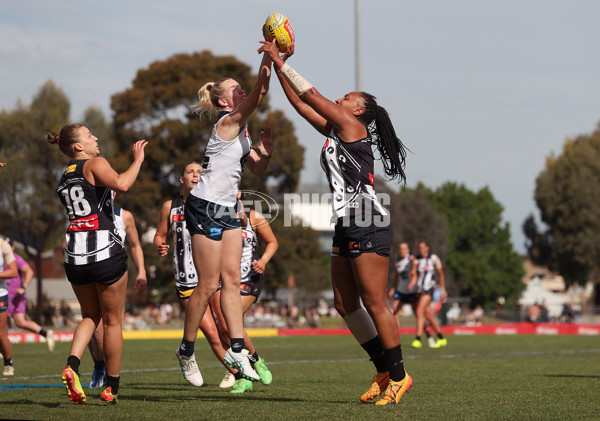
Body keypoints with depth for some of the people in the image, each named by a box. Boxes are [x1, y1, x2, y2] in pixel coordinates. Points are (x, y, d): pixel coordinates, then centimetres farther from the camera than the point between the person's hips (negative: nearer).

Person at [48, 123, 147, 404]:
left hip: (74, 255, 6)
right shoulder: (95, 164, -4)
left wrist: (118, 191, 31)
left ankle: (72, 365, -5)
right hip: (105, 252, -6)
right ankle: (111, 388, 13)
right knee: (112, 321, 7)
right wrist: (138, 160, -9)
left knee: (90, 316, 21)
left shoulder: (64, 179, 18)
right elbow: (121, 184, -22)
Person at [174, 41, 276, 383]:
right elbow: (259, 95, -25)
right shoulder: (228, 123, -11)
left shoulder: (242, 131, 15)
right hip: (206, 208, -9)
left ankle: (237, 349, -2)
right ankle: (187, 350, 10)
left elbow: (257, 169, 15)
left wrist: (266, 152, -5)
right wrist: (267, 59, -29)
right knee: (209, 284, -4)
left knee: (232, 279, 1)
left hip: (228, 210, 9)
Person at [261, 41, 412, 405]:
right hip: (347, 227, 10)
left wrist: (281, 61, 2)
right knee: (345, 304, 9)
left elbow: (311, 94, -5)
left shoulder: (353, 126, -4)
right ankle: (385, 371, 16)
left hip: (369, 226, -10)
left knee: (375, 303, -8)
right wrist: (278, 65, 18)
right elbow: (301, 103, 21)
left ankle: (399, 375, -1)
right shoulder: (334, 131, 18)